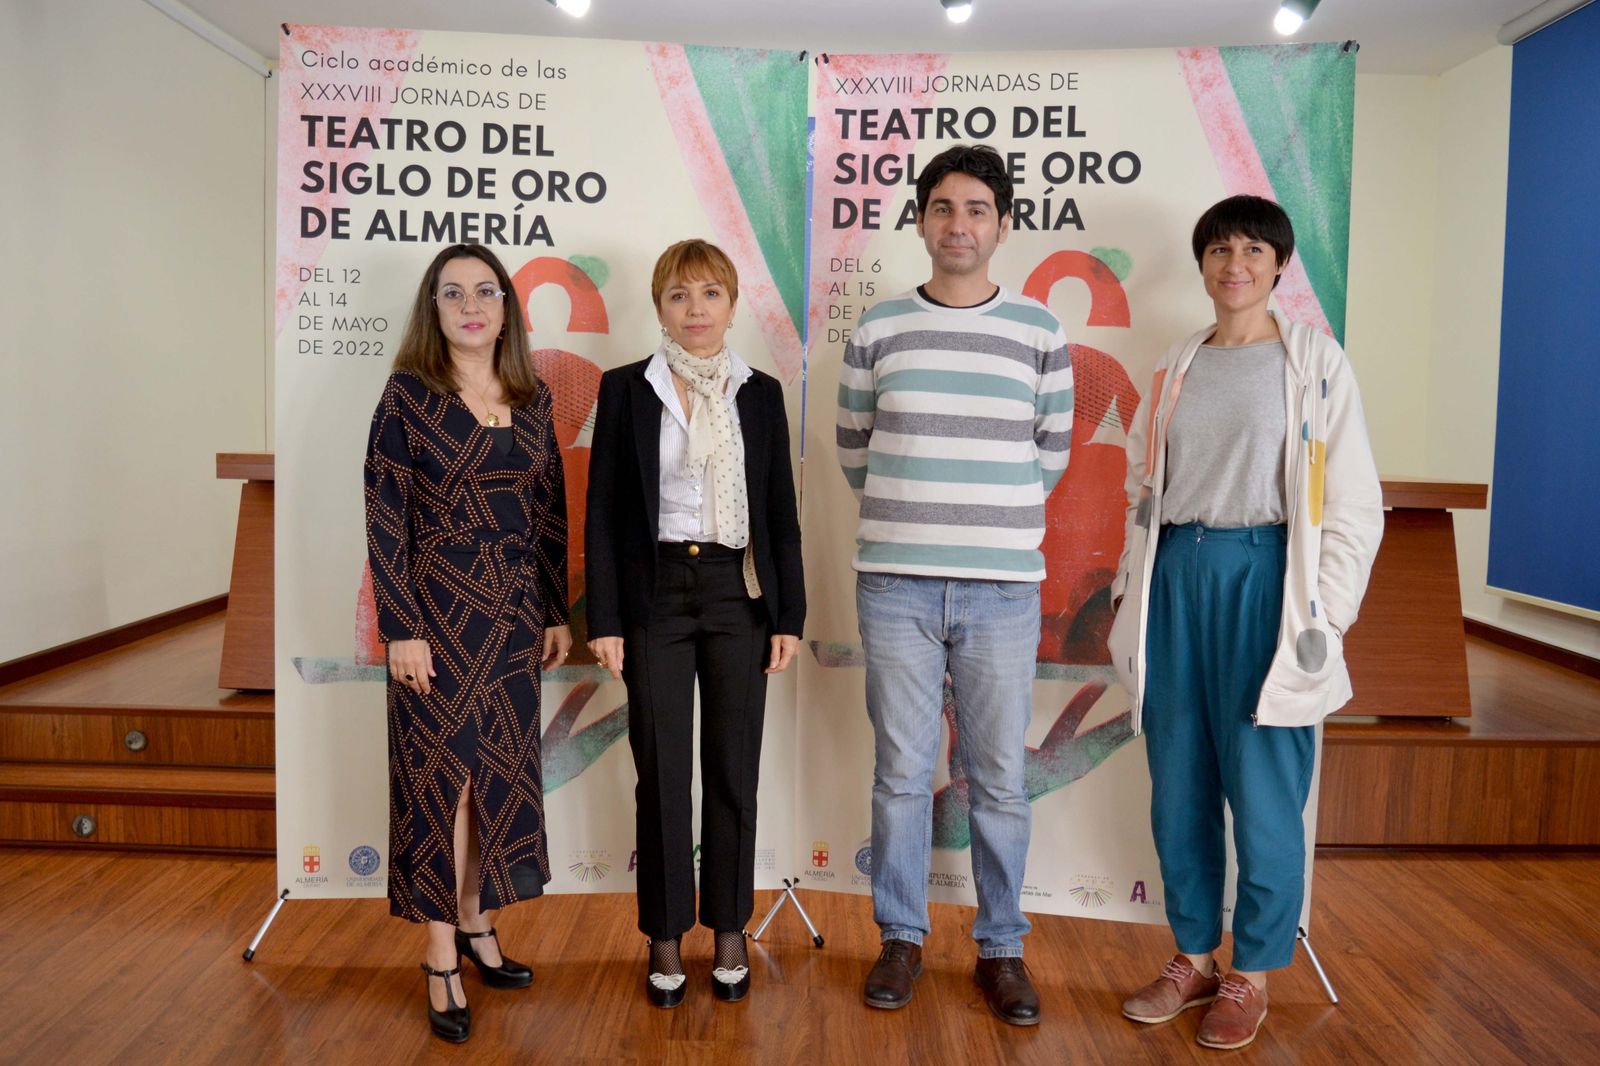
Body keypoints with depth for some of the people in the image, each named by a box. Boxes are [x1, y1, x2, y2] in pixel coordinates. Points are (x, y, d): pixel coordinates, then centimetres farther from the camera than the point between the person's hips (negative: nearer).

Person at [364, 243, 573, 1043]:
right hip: (439, 611, -5)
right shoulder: (409, 395, -6)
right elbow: (384, 521, -10)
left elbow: (551, 514, 10)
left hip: (515, 614, 5)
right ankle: (441, 961, 14)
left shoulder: (533, 400, 7)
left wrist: (557, 613, 9)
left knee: (499, 769, 12)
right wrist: (402, 630, -14)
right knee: (441, 772, 3)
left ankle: (477, 924, 30)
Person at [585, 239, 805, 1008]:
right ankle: (666, 937, 21)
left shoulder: (760, 393, 6)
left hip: (739, 593, 2)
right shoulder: (626, 389, 0)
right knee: (662, 773, 4)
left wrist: (790, 614, 2)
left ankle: (730, 932, 24)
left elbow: (781, 512, 6)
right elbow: (602, 511, -1)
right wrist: (604, 619, -7)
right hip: (657, 593, -1)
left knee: (734, 770, 8)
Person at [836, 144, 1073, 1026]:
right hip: (896, 583, 0)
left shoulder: (1040, 331, 4)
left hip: (1002, 588, 0)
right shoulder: (877, 329, 5)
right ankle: (902, 938, 25)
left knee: (1000, 780, 6)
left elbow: (1051, 452, 12)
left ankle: (1001, 948, 23)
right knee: (901, 774, 8)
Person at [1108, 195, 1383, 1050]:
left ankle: (1251, 973, 20)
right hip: (1176, 575, 5)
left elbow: (1351, 502, -3)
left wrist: (1324, 618, -8)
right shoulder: (1177, 368, 13)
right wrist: (1129, 596, 12)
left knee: (1261, 786, 2)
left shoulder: (1314, 361, 0)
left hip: (1262, 576, -4)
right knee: (1178, 782, 10)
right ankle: (1193, 957, 26)